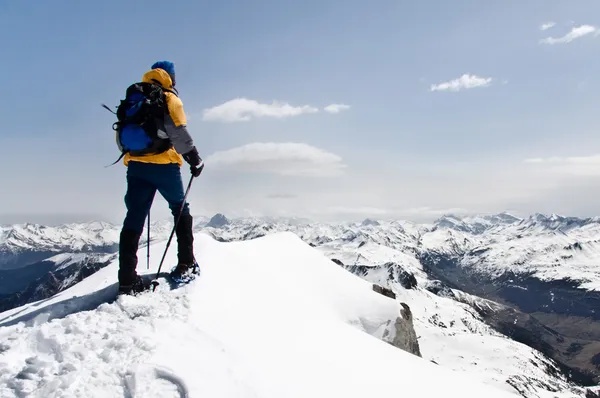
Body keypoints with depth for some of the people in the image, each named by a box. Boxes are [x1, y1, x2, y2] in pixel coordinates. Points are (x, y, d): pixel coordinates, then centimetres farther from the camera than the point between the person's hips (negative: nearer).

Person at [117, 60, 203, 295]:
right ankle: (186, 263, 13)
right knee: (180, 209, 15)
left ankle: (127, 279, -5)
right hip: (164, 165, -4)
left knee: (134, 219, 1)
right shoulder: (169, 98, 0)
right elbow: (178, 132, -12)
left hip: (135, 165, 4)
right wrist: (194, 159, -5)